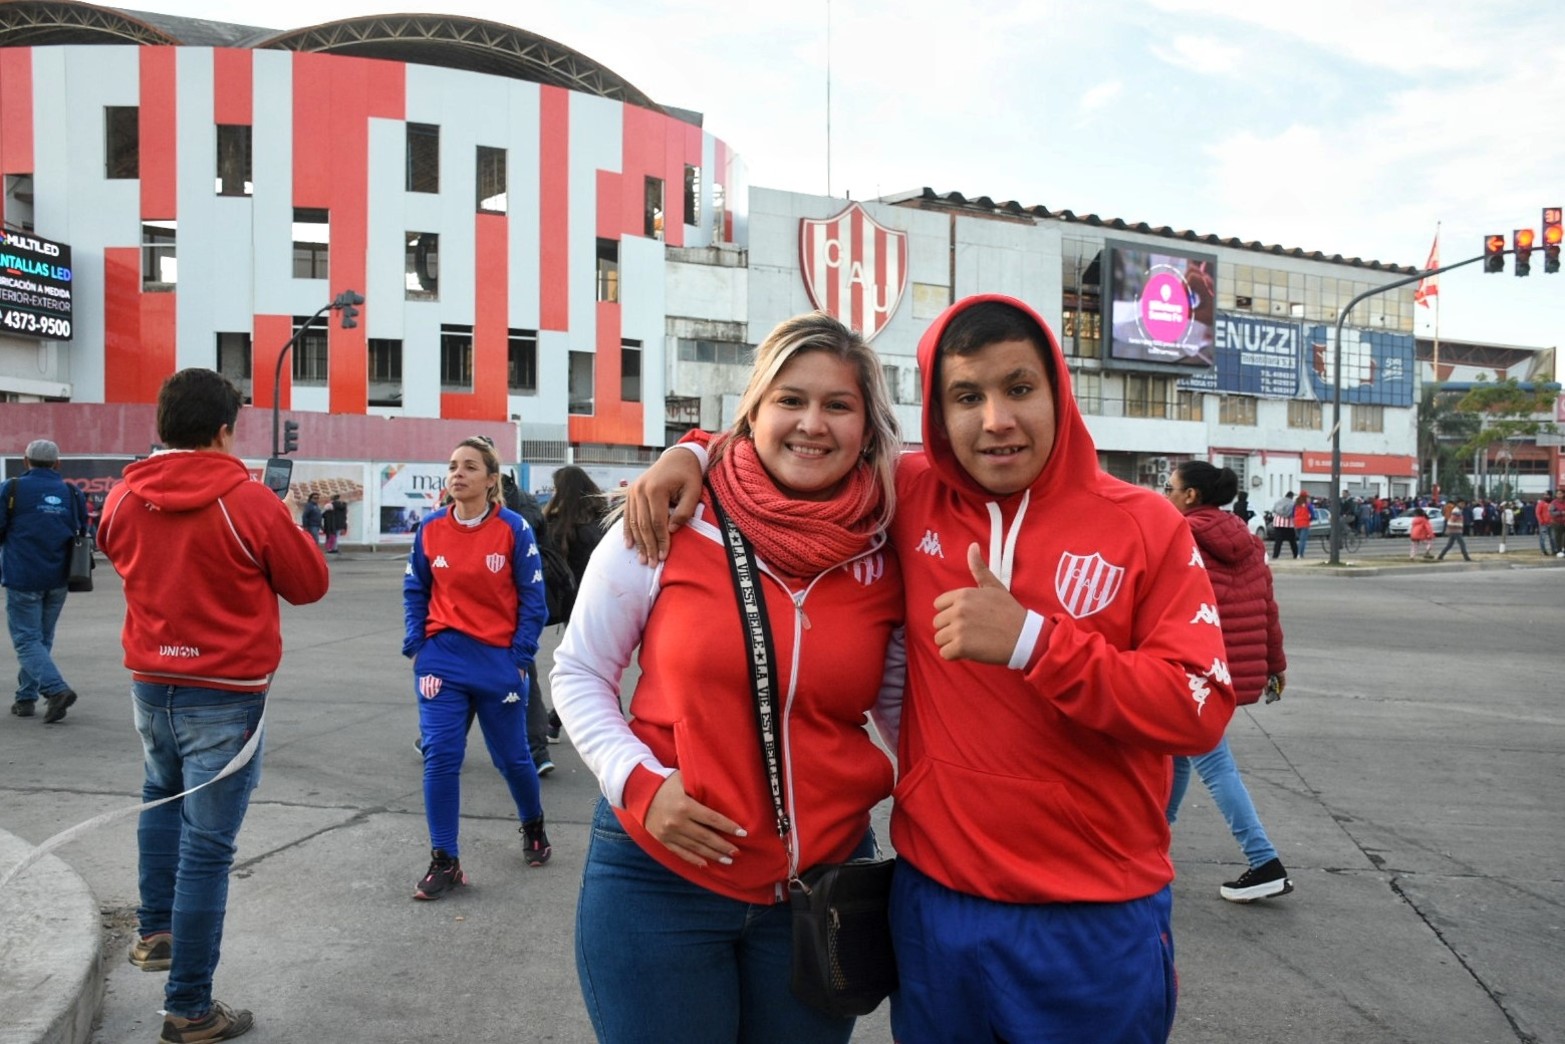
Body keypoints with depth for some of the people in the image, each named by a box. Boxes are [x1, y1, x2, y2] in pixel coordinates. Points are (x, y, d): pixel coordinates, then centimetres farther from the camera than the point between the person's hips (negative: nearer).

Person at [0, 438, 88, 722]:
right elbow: (82, 534, 6)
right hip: (58, 581, 4)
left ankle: (57, 689, -18)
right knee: (42, 639, 16)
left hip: (23, 578, -4)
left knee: (26, 640, 0)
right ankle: (26, 697, 21)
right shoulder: (72, 493, 4)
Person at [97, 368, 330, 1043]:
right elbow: (310, 584, -6)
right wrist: (278, 524, 8)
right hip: (226, 692, -6)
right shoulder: (248, 501, -16)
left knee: (161, 798, 32)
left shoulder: (124, 498, 0)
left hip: (149, 683, 6)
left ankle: (155, 931, 39)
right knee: (206, 848, 1)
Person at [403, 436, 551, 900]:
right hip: (442, 660, 2)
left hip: (499, 661, -2)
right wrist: (417, 648, -1)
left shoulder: (513, 528, -8)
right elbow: (415, 592, 8)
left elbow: (532, 598, -5)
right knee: (440, 757, -4)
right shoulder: (430, 528, 0)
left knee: (511, 756, 12)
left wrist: (520, 658, -9)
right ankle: (444, 861, 9)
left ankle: (533, 826, 40)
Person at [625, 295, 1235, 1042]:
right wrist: (694, 455, -4)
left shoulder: (1145, 526, -7)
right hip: (933, 901, 2)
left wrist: (1031, 641, -22)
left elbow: (1202, 709, -13)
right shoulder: (911, 498, -2)